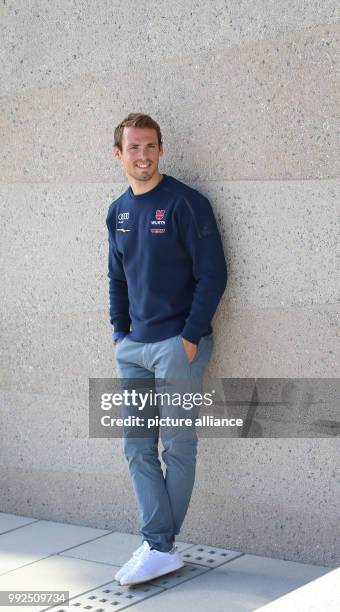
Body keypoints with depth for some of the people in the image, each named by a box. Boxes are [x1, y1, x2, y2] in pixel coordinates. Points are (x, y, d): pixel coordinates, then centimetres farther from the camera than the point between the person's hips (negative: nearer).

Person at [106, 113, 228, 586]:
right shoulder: (117, 212, 11)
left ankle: (161, 545, 12)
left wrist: (191, 337, -14)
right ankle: (160, 549, 11)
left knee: (177, 447, 2)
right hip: (133, 349, 7)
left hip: (179, 346, -7)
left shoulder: (186, 203, -9)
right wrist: (119, 332, 10)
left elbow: (212, 274, -11)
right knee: (138, 447, 5)